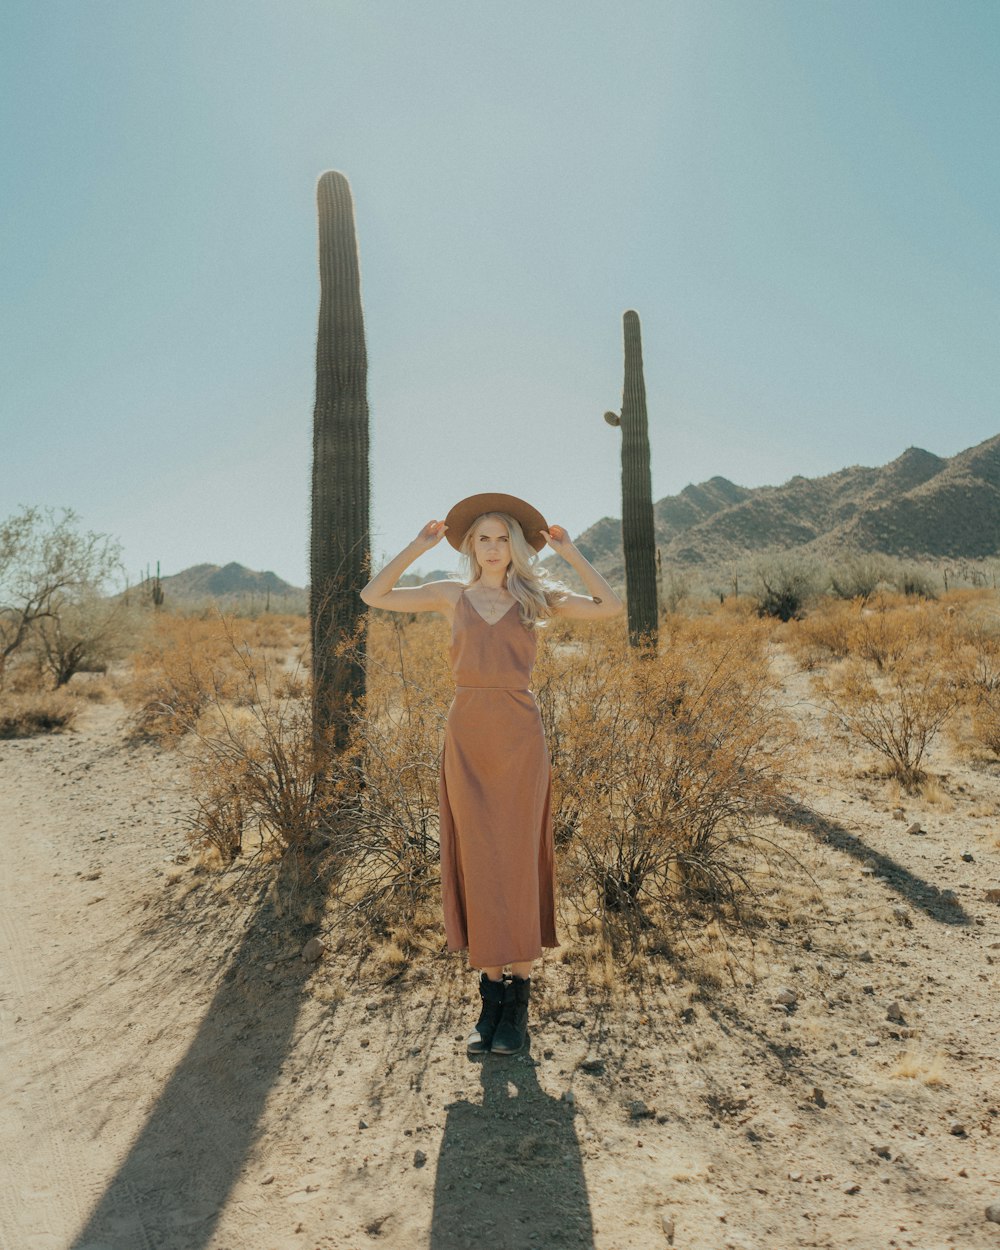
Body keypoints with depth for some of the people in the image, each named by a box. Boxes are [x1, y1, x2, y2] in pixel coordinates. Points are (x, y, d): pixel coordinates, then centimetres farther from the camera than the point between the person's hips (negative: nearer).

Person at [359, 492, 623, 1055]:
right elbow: (374, 595, 7)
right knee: (477, 863, 5)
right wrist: (419, 546, 3)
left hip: (519, 736, -1)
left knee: (517, 862, 0)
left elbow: (612, 606, -2)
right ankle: (491, 993, 18)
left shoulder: (537, 596, 8)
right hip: (466, 734, 2)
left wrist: (569, 551, 0)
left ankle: (518, 1003, 12)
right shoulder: (453, 595, 11)